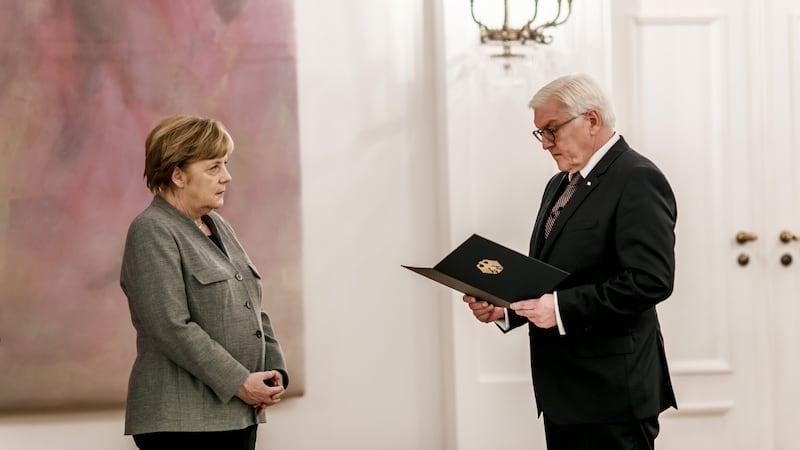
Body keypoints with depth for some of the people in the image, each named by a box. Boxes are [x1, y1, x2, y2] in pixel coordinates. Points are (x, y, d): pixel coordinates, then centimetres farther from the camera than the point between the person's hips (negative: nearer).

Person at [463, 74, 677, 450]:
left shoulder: (638, 181, -12)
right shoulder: (559, 185, 18)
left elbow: (651, 279, -21)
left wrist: (562, 308, -23)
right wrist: (504, 307, 3)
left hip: (610, 392, -9)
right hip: (563, 391, 9)